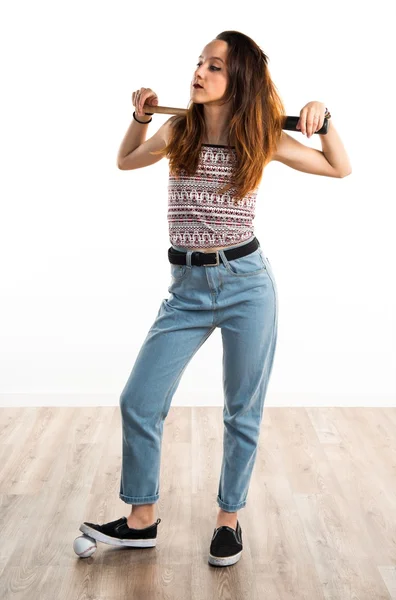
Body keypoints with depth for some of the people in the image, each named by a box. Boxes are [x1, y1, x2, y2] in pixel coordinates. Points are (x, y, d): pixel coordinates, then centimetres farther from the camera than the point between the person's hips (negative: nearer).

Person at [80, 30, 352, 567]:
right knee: (138, 402, 1)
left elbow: (341, 168, 7)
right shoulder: (178, 130, 4)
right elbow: (126, 161, 23)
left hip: (248, 284, -2)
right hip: (188, 288, 2)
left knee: (243, 411, 8)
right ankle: (141, 520, 20)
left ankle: (229, 517, 28)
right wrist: (140, 116, 8)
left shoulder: (262, 139, -1)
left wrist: (322, 119, -8)